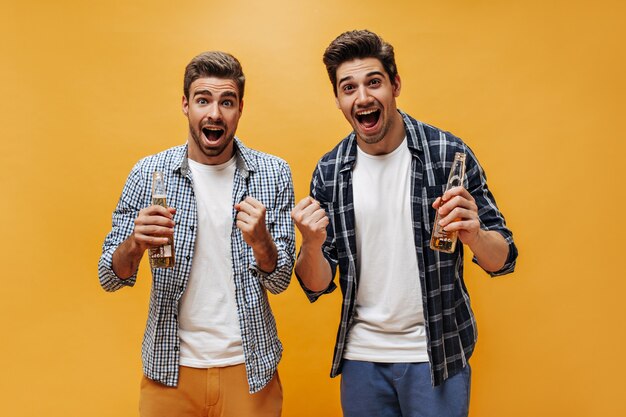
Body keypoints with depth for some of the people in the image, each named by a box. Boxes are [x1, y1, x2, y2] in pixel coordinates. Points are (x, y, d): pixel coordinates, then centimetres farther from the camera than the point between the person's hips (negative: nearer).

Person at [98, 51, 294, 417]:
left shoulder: (273, 174, -6)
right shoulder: (150, 173, -6)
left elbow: (280, 281, -4)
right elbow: (110, 278, -2)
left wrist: (260, 240, -25)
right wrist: (136, 244, -23)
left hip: (250, 367, 0)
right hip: (171, 368, 1)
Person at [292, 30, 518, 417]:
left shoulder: (449, 153, -11)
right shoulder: (329, 171, -4)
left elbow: (503, 260, -6)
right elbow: (317, 286, -2)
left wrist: (474, 235, -28)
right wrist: (313, 244, -24)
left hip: (438, 355, -2)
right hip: (361, 355, 2)